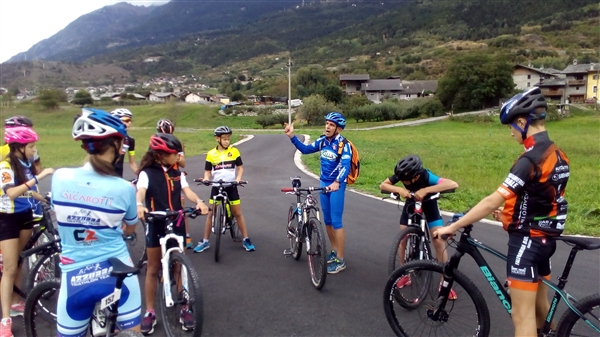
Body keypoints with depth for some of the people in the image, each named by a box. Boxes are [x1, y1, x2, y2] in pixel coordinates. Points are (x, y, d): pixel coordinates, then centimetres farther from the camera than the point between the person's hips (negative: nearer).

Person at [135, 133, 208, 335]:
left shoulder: (177, 174, 6)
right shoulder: (147, 173, -7)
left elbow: (187, 191, -6)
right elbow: (140, 192, -23)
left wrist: (199, 202, -27)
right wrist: (139, 206, -46)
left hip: (176, 224, 3)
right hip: (156, 225, -3)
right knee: (153, 269, 9)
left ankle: (184, 308, 20)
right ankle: (150, 312, 20)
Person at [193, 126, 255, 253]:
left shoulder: (234, 151, -2)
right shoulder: (211, 154, -1)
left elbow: (240, 167, 3)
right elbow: (207, 171, 5)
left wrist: (238, 179, -14)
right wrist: (206, 179, -16)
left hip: (231, 186, -1)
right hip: (216, 187, 1)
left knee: (238, 213, 4)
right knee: (211, 213, 6)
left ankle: (246, 240, 14)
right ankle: (205, 241, 16)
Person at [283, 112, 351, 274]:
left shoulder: (343, 144, -17)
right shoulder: (323, 141, 2)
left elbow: (346, 166, -29)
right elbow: (305, 149, 11)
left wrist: (337, 182, -46)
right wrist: (292, 136, -2)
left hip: (337, 185, -7)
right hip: (324, 183, 7)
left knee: (336, 222, -5)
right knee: (327, 220, 14)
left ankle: (340, 260, 5)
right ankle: (334, 252, 30)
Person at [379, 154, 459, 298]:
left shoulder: (426, 176, -39)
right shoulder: (402, 175, -30)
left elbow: (453, 184, -50)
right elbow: (383, 185, -27)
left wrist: (426, 190, -56)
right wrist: (399, 189, -46)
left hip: (428, 204, -3)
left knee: (439, 241, -13)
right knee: (403, 239, -4)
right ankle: (407, 274, 15)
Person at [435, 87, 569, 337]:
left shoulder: (531, 159, -23)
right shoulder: (557, 155, 7)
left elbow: (492, 202, -26)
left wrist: (452, 227, -20)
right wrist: (510, 209, 19)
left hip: (526, 240, -9)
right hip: (544, 238, 9)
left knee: (522, 315, -1)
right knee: (540, 306, 26)